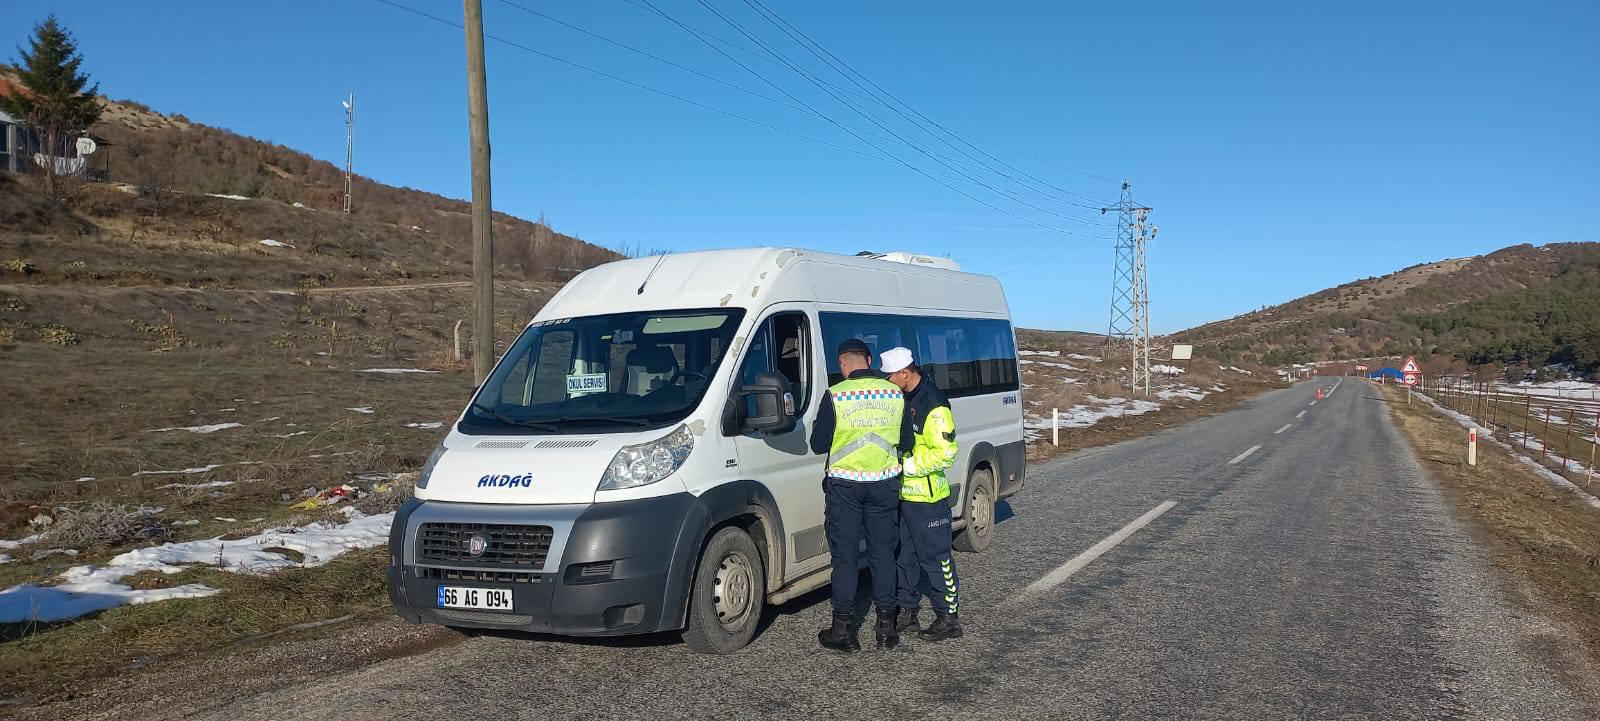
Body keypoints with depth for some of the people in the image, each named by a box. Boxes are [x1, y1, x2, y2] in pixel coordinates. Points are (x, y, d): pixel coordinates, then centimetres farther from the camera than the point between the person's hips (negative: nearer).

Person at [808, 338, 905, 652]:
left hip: (845, 485, -3)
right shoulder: (895, 393, -1)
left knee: (845, 555, 5)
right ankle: (887, 627, 17)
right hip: (884, 483, 3)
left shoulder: (835, 395, -12)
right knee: (883, 552, 12)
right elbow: (905, 442, 9)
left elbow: (818, 445, -7)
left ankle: (844, 630, 10)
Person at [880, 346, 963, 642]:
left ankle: (949, 618, 10)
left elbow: (945, 453, -22)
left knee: (935, 557, 0)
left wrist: (906, 465, -20)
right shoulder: (901, 398, 9)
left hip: (926, 497, -9)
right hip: (901, 493, 9)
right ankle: (907, 612, 28)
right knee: (903, 554, 16)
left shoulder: (934, 405, -19)